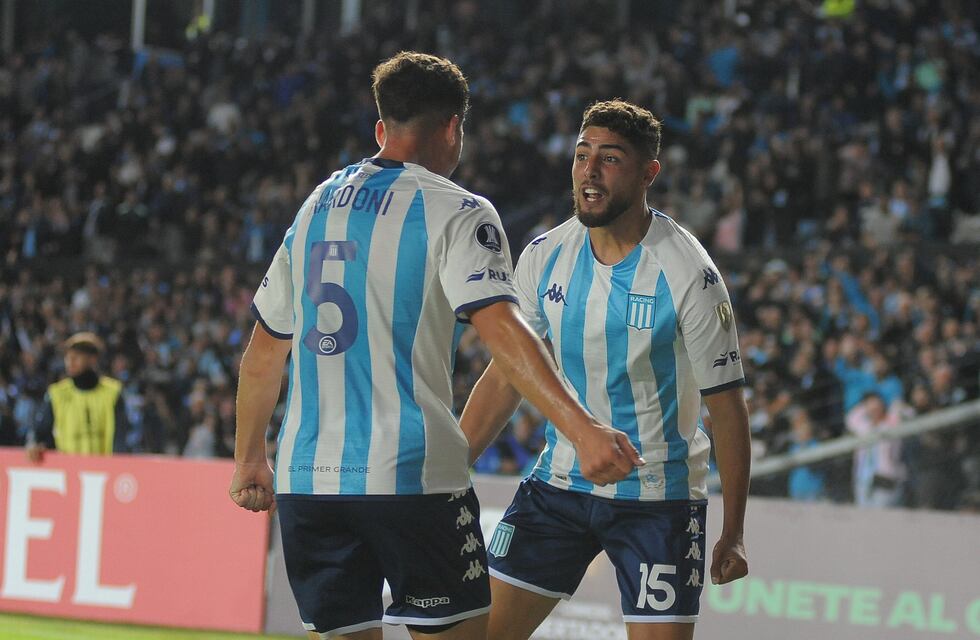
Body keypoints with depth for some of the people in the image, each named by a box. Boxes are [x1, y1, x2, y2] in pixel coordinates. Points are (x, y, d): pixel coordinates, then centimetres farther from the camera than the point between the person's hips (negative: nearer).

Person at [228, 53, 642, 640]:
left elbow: (265, 351, 20)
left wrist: (251, 459, 31)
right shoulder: (456, 212, -3)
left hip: (308, 479, 6)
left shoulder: (316, 207, 15)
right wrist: (583, 428, -27)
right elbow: (500, 328, -19)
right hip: (413, 477, -5)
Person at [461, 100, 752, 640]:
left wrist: (733, 534, -10)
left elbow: (726, 404, -9)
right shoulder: (544, 256, 0)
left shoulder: (688, 275, -14)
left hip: (658, 495, -4)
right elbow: (504, 376, 9)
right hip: (558, 481, 4)